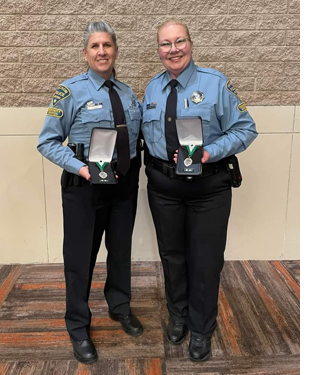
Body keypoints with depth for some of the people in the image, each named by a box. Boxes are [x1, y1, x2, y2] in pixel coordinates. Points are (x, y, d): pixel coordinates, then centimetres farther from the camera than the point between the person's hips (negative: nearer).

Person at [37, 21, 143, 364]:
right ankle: (78, 328, 30)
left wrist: (134, 166, -4)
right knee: (80, 255, 8)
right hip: (85, 185, -4)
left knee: (121, 249, 20)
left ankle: (120, 307, 45)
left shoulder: (128, 93, 6)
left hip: (126, 182, 5)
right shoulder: (71, 91, -9)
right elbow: (48, 142, -9)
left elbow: (138, 135, 15)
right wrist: (82, 168, -21)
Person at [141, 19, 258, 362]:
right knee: (171, 254, 18)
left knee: (205, 260, 7)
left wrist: (210, 153, -22)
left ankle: (201, 330, 31)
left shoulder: (216, 83, -7)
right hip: (162, 186, 4)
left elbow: (245, 129, -8)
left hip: (208, 187, -4)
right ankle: (178, 315, 43)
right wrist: (149, 166, 0)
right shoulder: (152, 88, 7)